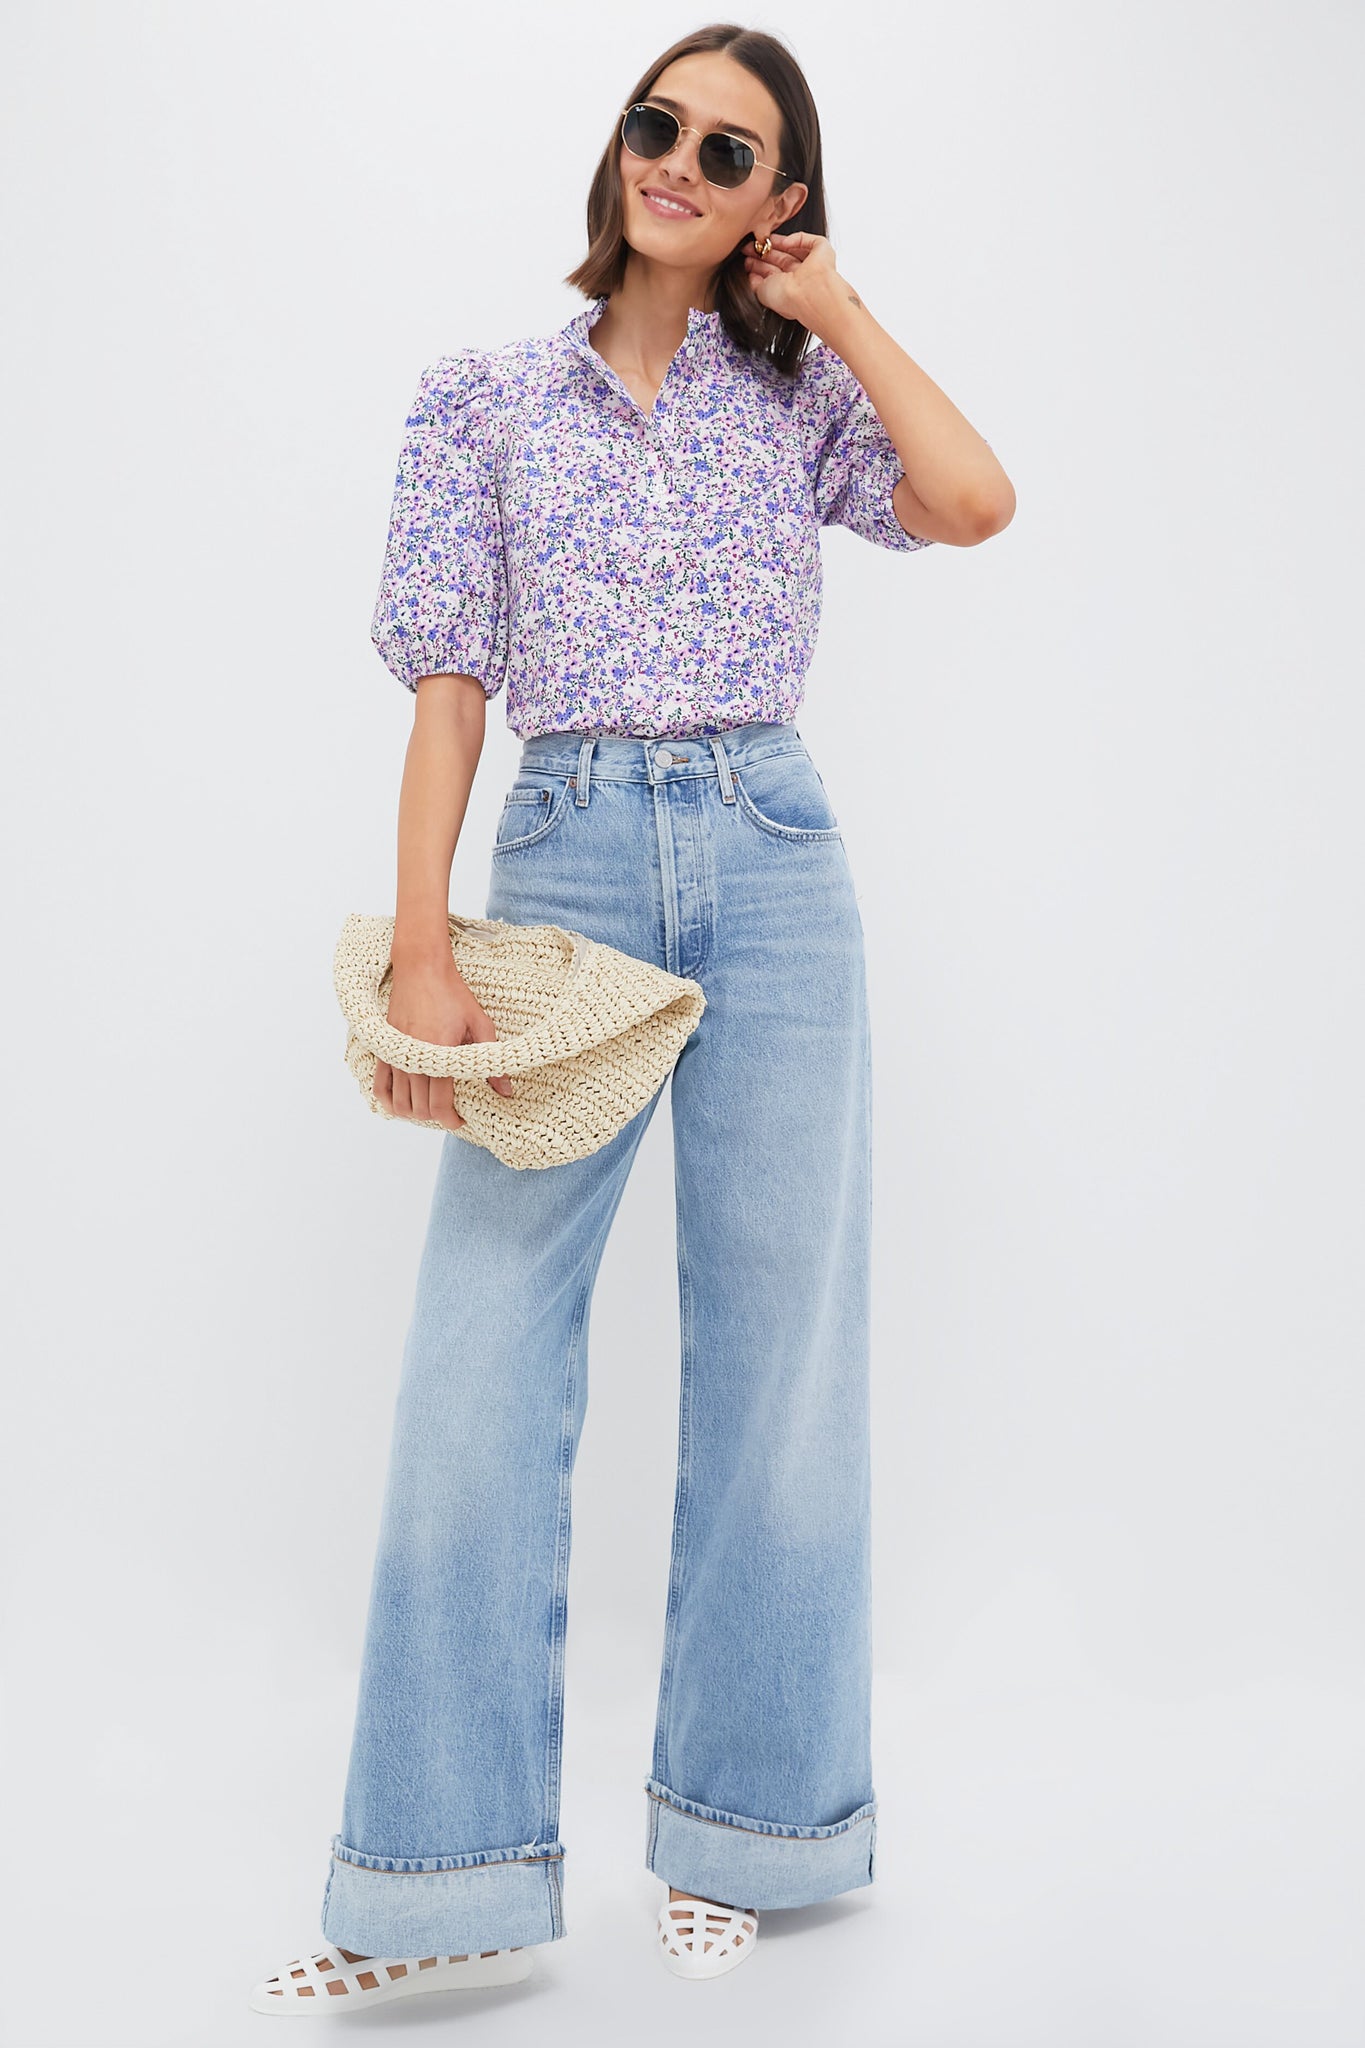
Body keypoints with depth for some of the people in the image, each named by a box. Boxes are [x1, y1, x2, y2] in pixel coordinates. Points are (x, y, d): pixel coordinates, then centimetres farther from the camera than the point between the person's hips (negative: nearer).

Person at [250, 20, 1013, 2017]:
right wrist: (424, 953, -9)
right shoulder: (487, 396, 10)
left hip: (772, 862, 1)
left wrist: (842, 309, 3)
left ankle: (737, 1820, 20)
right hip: (567, 855, 0)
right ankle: (448, 1875, 6)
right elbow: (450, 684, 2)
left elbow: (974, 506, -7)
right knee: (481, 1348, -6)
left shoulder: (797, 394, 12)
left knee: (776, 1341, 3)